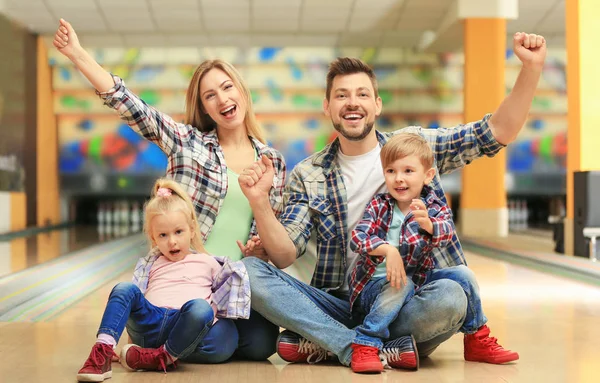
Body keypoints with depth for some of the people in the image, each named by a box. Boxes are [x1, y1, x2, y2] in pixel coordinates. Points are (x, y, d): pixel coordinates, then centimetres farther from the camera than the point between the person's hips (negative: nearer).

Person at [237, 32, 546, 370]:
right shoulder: (308, 176, 5)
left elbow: (498, 132, 1)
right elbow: (285, 256, -3)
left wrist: (532, 67, -11)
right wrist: (260, 203, -21)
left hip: (409, 302, 0)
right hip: (342, 305, 1)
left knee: (449, 297, -35)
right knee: (250, 272, -21)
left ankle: (324, 341, -15)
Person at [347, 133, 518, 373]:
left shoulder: (435, 208, -3)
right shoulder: (379, 206, -5)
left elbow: (446, 234, -25)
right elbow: (357, 237, -20)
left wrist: (427, 224, -49)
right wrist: (387, 249, -38)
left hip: (418, 282, 3)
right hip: (375, 287, -3)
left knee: (461, 274, -10)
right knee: (402, 284, -34)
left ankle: (477, 340, 6)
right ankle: (365, 345, -30)